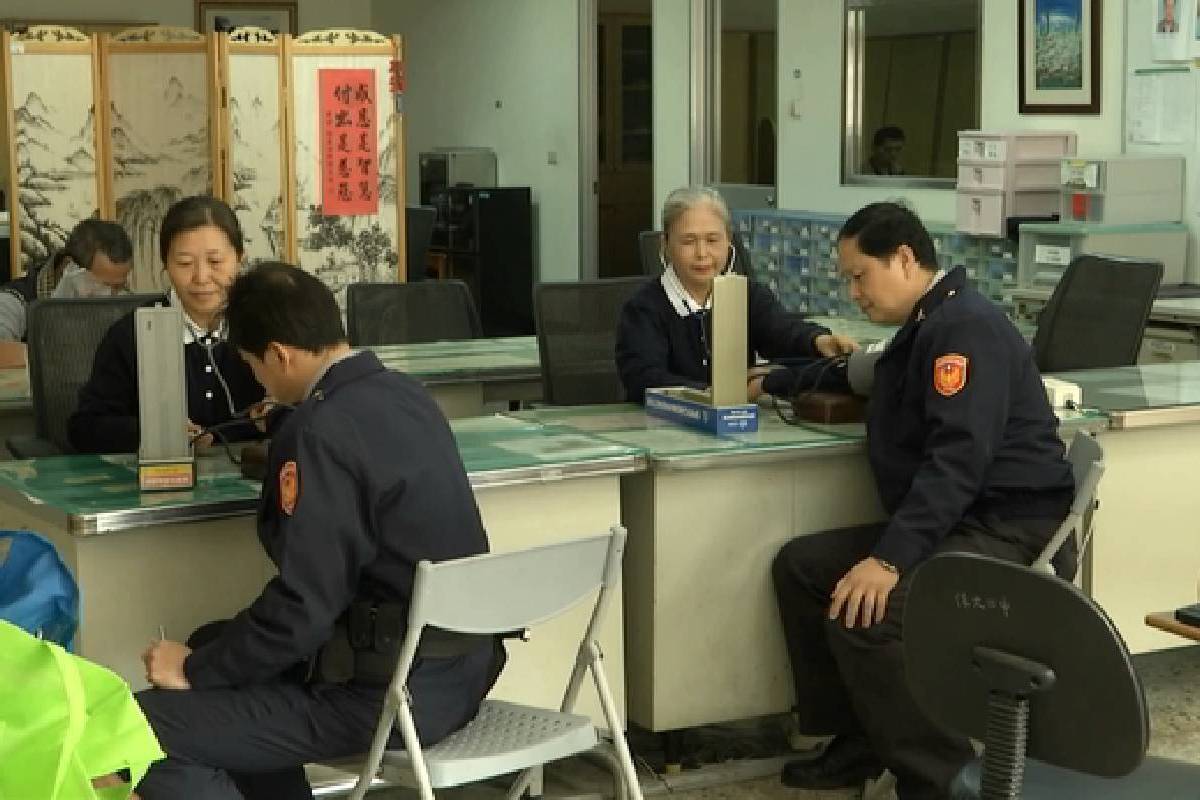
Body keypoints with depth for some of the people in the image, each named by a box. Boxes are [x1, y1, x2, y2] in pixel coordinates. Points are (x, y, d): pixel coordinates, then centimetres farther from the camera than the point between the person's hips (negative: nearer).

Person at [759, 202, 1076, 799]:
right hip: (954, 524, 11)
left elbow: (959, 456, -26)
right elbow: (853, 379, 43)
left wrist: (892, 559, -32)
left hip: (1011, 533, -11)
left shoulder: (965, 324, -14)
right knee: (799, 566, 8)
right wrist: (772, 383, 32)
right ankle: (859, 744, 13)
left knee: (862, 614, -29)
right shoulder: (924, 327, 20)